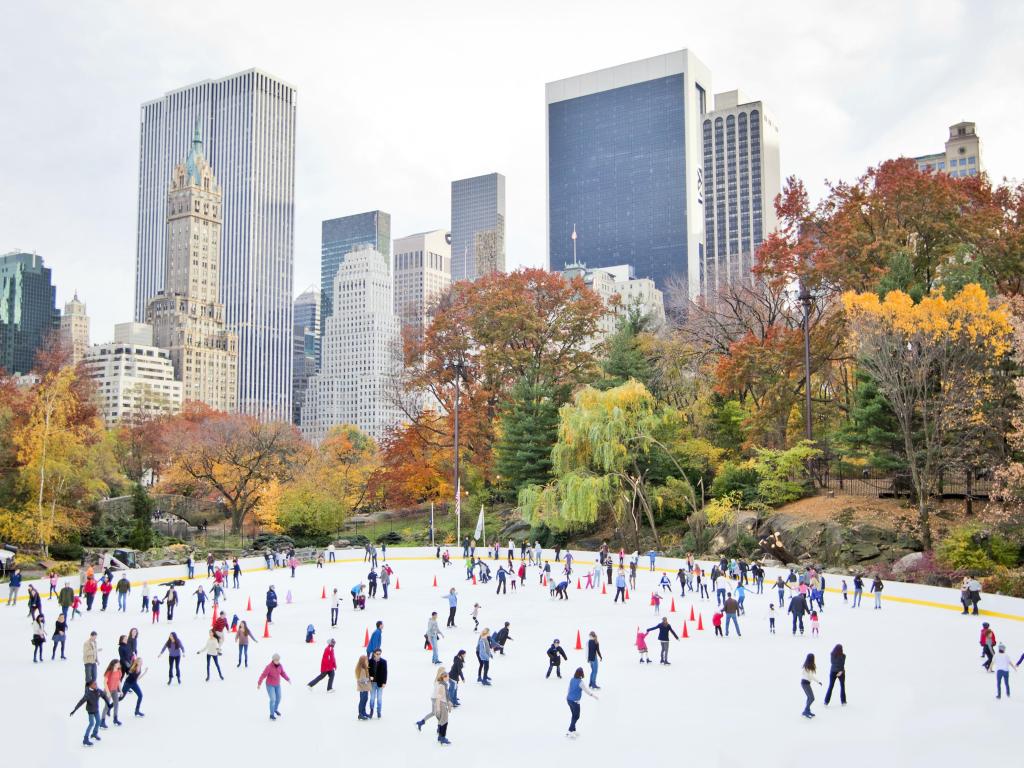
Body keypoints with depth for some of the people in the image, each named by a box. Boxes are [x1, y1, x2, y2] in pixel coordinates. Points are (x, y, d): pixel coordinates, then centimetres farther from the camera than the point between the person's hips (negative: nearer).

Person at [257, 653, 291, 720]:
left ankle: (276, 709, 43)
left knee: (278, 698, 15)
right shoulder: (269, 667, -27)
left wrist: (288, 679, -10)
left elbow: (283, 673, 1)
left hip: (277, 685, 6)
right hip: (270, 685, -6)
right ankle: (272, 714, 5)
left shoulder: (280, 665, -10)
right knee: (273, 699, -11)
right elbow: (263, 675, -23)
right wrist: (259, 684, -22)